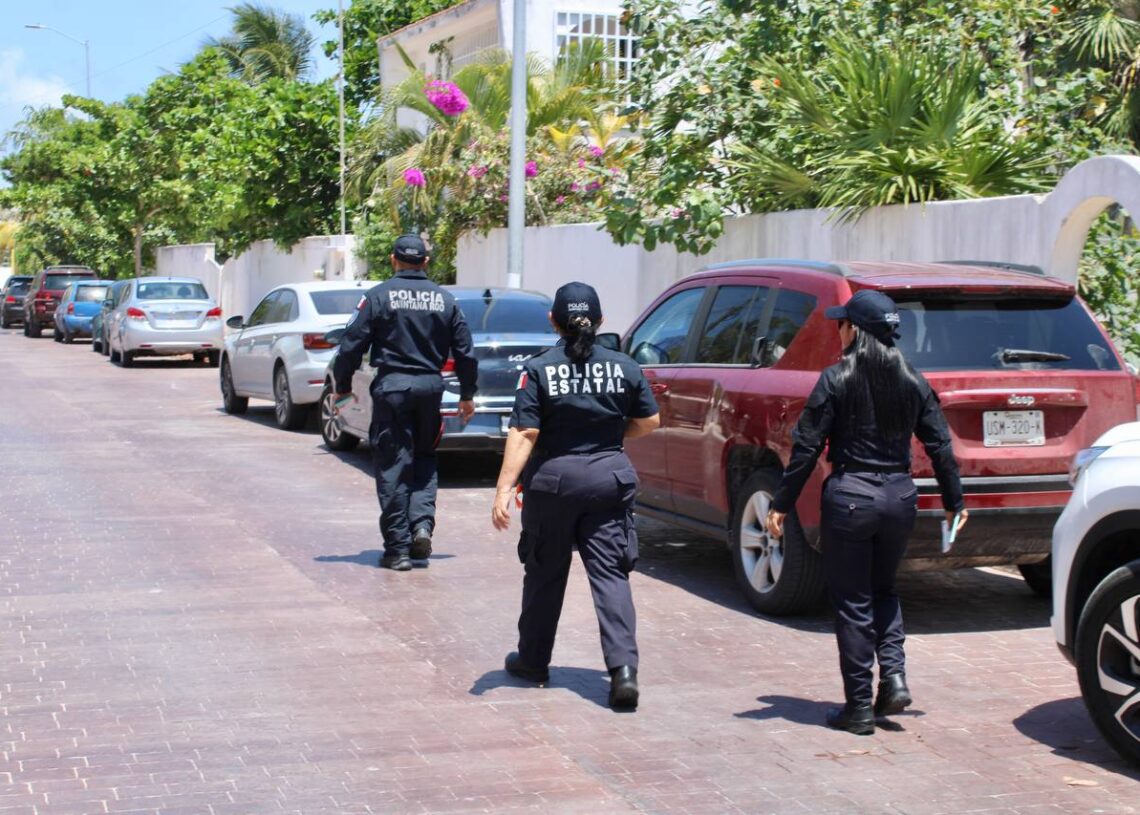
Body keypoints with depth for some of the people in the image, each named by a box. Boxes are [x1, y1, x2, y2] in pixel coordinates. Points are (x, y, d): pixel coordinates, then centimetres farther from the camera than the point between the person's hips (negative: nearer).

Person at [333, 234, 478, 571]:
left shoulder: (378, 296, -4)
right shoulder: (445, 299, 7)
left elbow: (352, 344, -6)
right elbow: (464, 351, 10)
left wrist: (342, 385, 6)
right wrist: (467, 395, 20)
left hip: (392, 386, -3)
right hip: (430, 386, 3)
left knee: (393, 468, 2)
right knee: (425, 460, 20)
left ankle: (398, 548, 3)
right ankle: (422, 525, 1)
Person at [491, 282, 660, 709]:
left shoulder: (539, 369, -8)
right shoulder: (624, 367, 1)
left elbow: (524, 434, -14)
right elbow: (648, 422, 8)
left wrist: (504, 489, -16)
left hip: (553, 481, -1)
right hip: (609, 477, 2)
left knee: (544, 573, 15)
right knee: (610, 575, -1)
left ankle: (533, 659, 28)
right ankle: (623, 668, -14)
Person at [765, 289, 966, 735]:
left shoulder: (836, 380, -8)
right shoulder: (913, 382, 5)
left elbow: (806, 448, -9)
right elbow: (940, 445, 7)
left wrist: (781, 503, -4)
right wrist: (953, 501, 16)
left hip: (850, 497, -4)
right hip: (900, 497, 4)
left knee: (852, 602, 5)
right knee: (883, 591, 23)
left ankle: (859, 707, 8)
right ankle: (894, 677, 7)